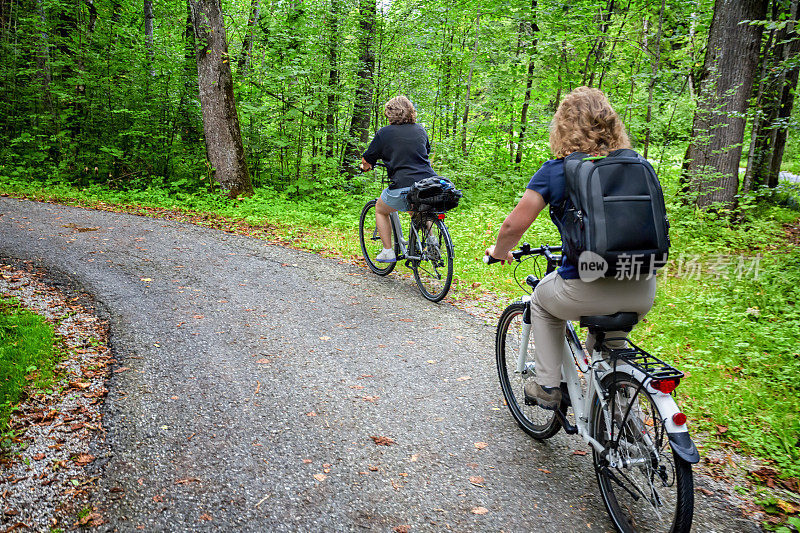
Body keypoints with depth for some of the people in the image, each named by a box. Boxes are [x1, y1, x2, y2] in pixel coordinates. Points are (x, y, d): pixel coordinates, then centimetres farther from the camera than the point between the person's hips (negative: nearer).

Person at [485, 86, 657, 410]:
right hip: (643, 293, 5)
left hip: (587, 292, -4)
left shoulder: (554, 171, -2)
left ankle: (548, 386, 27)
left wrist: (499, 252, 19)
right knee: (605, 342, 35)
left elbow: (513, 226, -4)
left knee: (543, 300, 29)